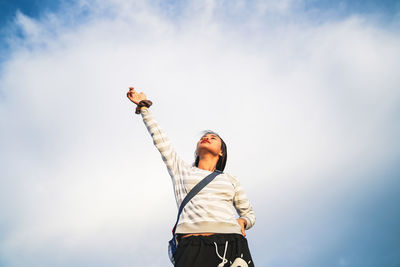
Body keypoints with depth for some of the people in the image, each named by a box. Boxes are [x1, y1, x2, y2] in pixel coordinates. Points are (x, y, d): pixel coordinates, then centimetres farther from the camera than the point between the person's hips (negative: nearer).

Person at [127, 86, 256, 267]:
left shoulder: (231, 181, 26)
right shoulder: (182, 170, 24)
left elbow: (249, 213, 33)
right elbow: (160, 140, 27)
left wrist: (242, 222, 9)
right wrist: (143, 106, 34)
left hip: (232, 247, 1)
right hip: (193, 246, -1)